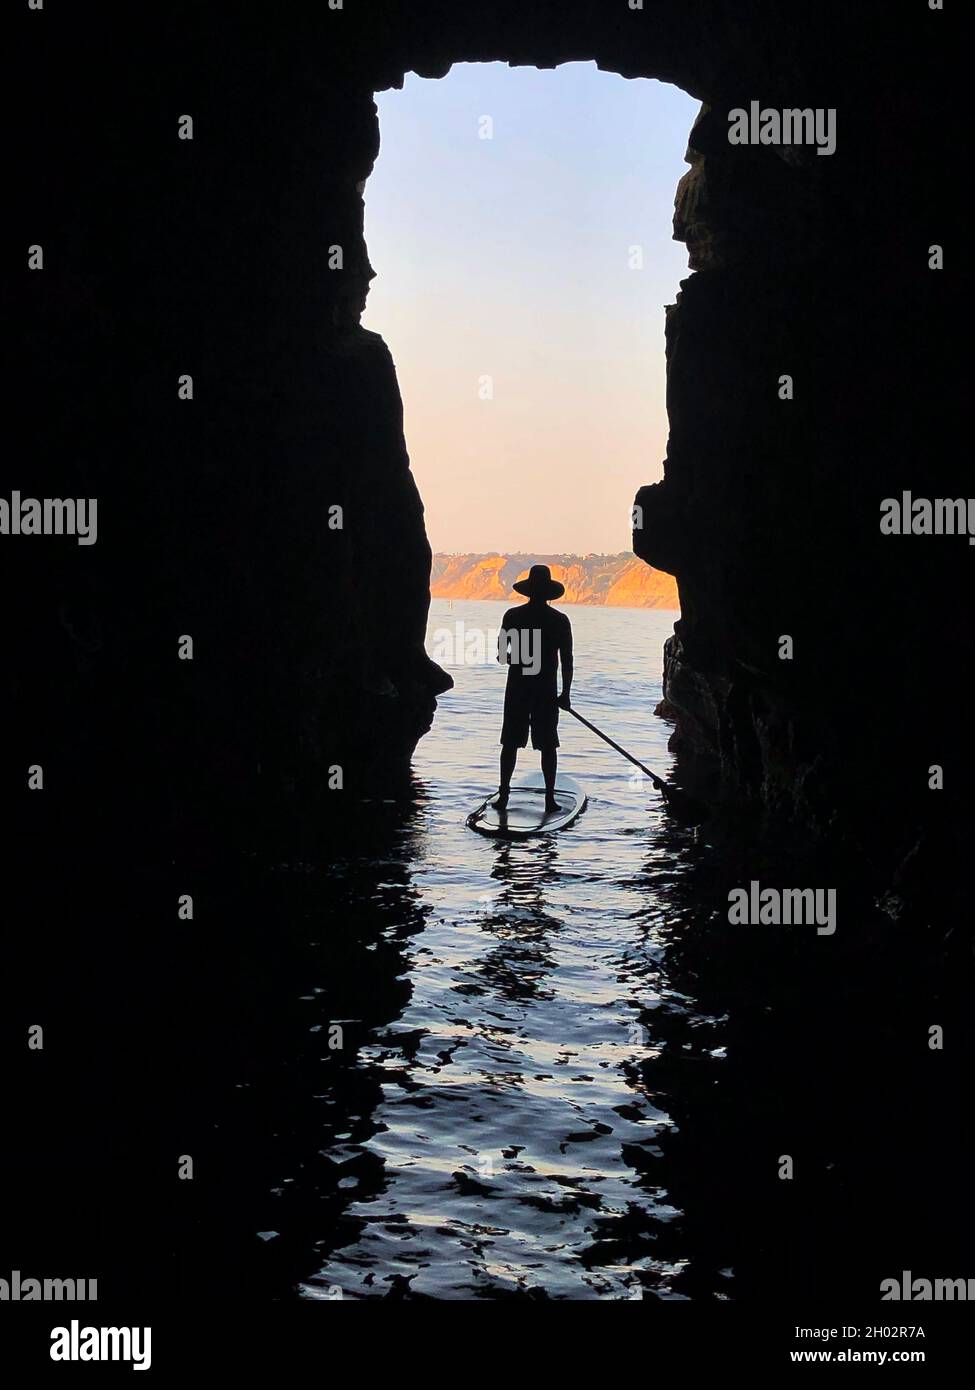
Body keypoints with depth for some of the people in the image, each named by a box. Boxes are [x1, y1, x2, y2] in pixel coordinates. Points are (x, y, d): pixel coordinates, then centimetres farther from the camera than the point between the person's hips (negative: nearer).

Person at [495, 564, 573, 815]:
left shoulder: (513, 616, -2)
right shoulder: (559, 620, -3)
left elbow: (501, 654, 2)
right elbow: (567, 660, -4)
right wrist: (565, 693, 3)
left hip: (517, 688, 1)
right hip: (547, 691, 0)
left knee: (511, 743, 8)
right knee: (548, 745, 5)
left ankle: (503, 794, 5)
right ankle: (550, 798, 3)